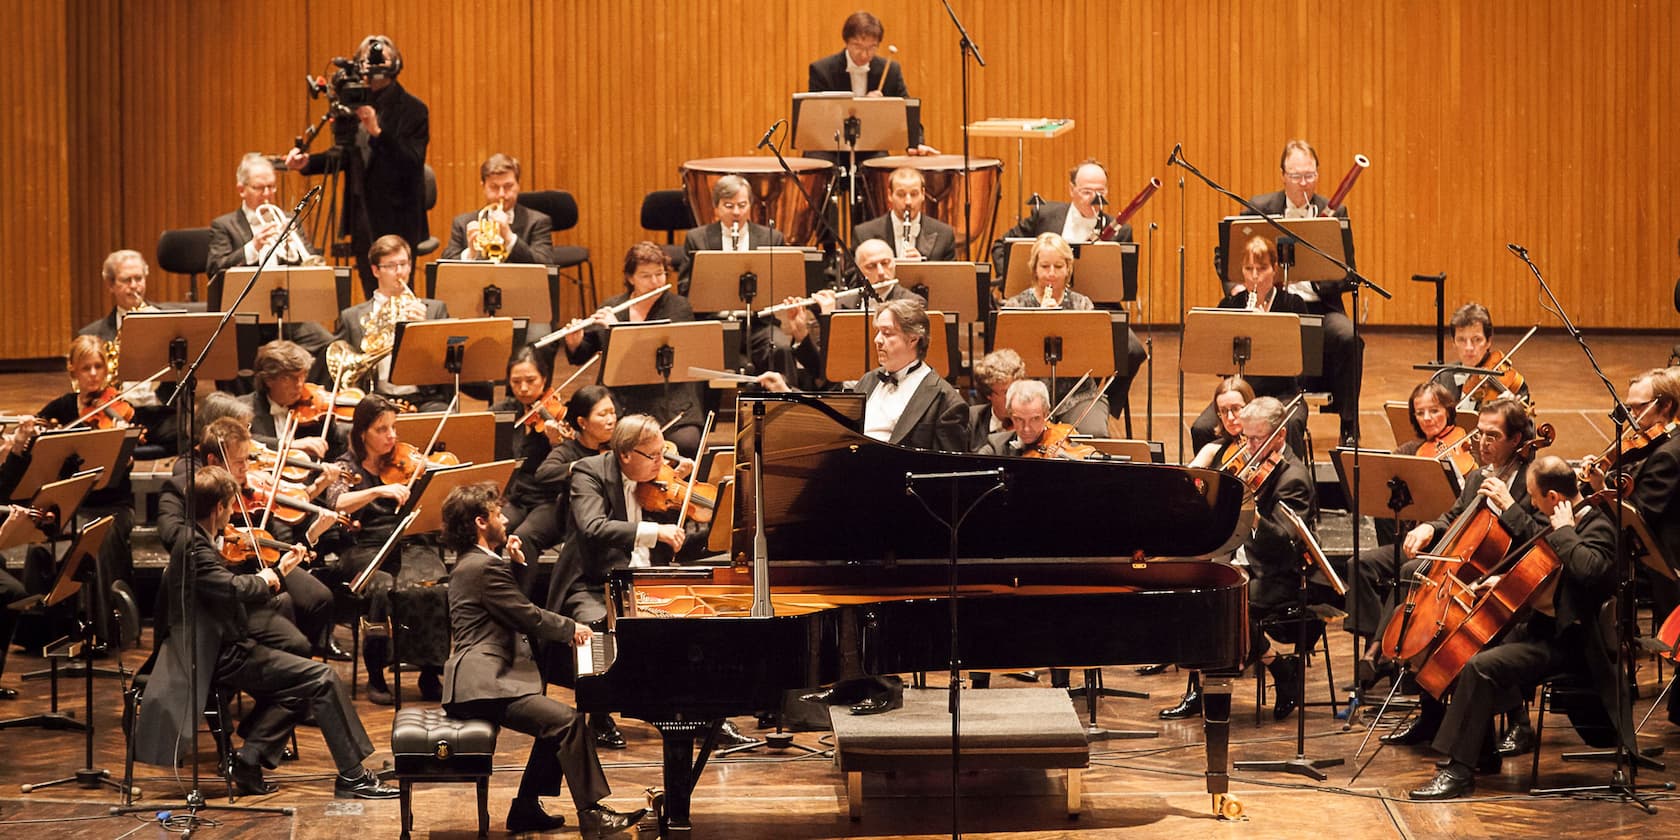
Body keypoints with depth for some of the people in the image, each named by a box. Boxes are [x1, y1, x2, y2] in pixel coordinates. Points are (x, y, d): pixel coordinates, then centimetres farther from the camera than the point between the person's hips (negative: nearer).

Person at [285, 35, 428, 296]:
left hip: (396, 223, -6)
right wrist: (307, 162, 1)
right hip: (363, 221, 6)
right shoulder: (354, 106, 9)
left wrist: (377, 132, -29)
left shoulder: (412, 109, -9)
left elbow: (412, 162, -19)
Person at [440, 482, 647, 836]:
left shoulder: (473, 562, 19)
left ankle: (526, 809, 14)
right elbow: (529, 618, -12)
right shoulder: (484, 567, -14)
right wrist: (572, 628, 4)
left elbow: (518, 611, 23)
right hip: (481, 684, -11)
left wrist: (516, 564, 11)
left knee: (557, 723, 14)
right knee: (568, 721, -19)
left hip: (478, 678, 11)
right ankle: (591, 814, -19)